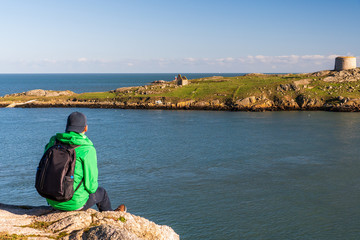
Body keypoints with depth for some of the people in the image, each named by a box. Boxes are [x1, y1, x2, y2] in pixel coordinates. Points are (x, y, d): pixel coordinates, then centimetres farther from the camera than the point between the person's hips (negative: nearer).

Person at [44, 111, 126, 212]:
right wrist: (92, 188, 8)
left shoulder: (53, 142, -4)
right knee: (101, 192, 25)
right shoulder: (88, 150, -19)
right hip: (74, 203, -5)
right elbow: (91, 183, -16)